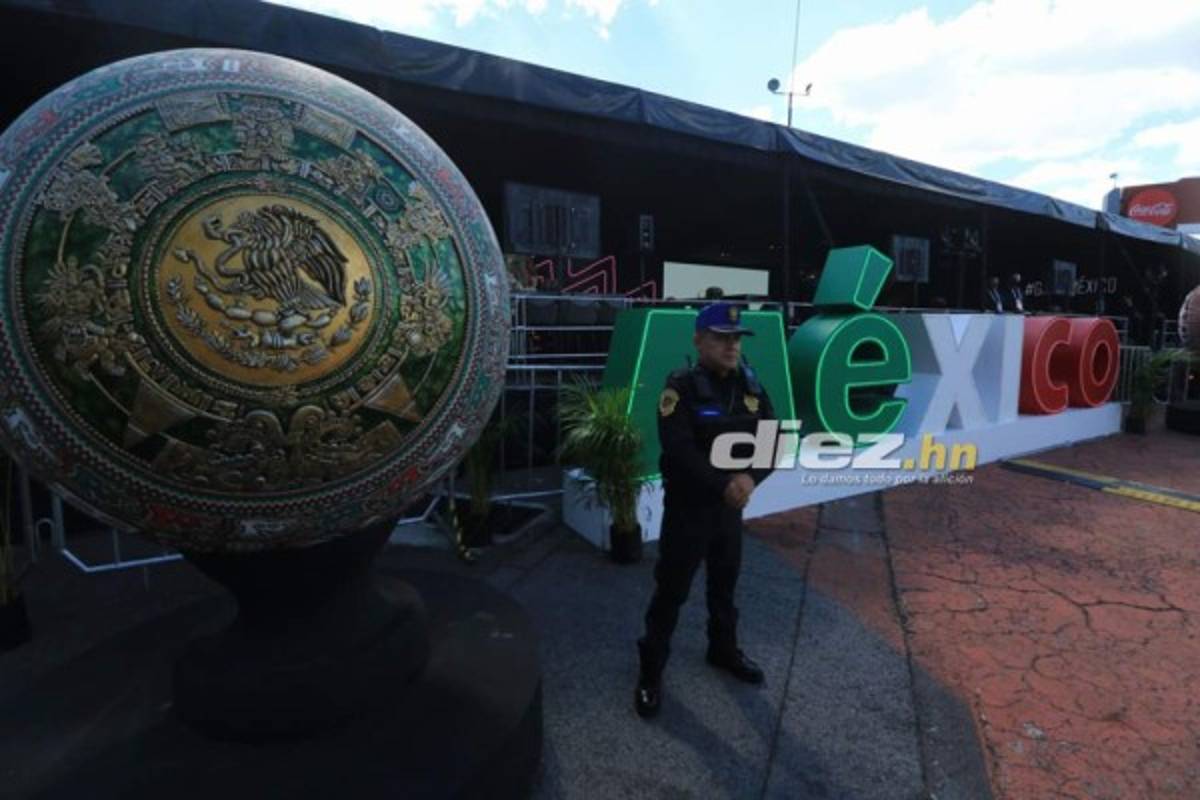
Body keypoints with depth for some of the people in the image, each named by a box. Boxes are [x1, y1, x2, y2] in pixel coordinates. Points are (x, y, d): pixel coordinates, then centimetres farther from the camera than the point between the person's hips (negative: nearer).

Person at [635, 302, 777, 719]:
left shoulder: (750, 385, 0)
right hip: (687, 507, -5)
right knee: (671, 589, 5)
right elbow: (679, 450, -26)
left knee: (725, 583, 22)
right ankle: (651, 670, 23)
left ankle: (723, 649, 45)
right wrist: (723, 484, -26)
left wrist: (751, 476, -19)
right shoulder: (681, 387, -17)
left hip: (730, 505, 6)